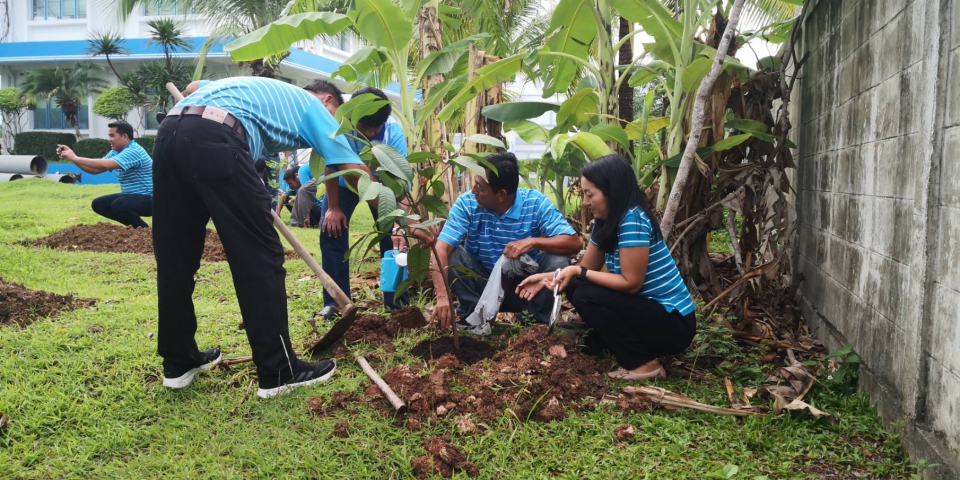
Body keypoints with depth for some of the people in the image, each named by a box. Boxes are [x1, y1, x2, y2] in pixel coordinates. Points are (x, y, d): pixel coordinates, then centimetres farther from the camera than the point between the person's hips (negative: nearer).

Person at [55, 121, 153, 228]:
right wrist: (72, 157, -6)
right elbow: (94, 169, 7)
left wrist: (75, 158, -26)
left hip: (148, 199, -10)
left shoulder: (133, 151, -23)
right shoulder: (115, 152, 8)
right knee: (98, 204, 8)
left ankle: (144, 230, -9)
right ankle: (135, 225, 11)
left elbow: (105, 165, -33)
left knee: (118, 205, -33)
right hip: (131, 196, 10)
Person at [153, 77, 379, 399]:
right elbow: (357, 171, 14)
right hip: (214, 139, -8)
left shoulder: (260, 89, 39)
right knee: (260, 256, -1)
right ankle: (278, 372, 4)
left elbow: (192, 87, 39)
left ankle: (178, 362, 26)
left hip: (169, 133, 8)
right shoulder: (313, 106, 20)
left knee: (175, 256, 14)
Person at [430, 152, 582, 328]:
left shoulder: (536, 203, -17)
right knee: (451, 253, -25)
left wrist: (533, 242, -38)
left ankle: (540, 319, -3)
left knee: (558, 260, -25)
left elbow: (574, 243, -22)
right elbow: (441, 249, -27)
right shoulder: (467, 203, -17)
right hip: (482, 285, 0)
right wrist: (442, 297, -42)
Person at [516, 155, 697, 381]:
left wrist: (578, 273, -18)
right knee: (574, 286, 3)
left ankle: (644, 364, -9)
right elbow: (586, 268, 12)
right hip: (648, 309, 9)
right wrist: (546, 278, -1)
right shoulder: (606, 222, 4)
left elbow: (631, 283, -23)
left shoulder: (633, 219, -23)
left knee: (587, 296, -21)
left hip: (673, 322, -9)